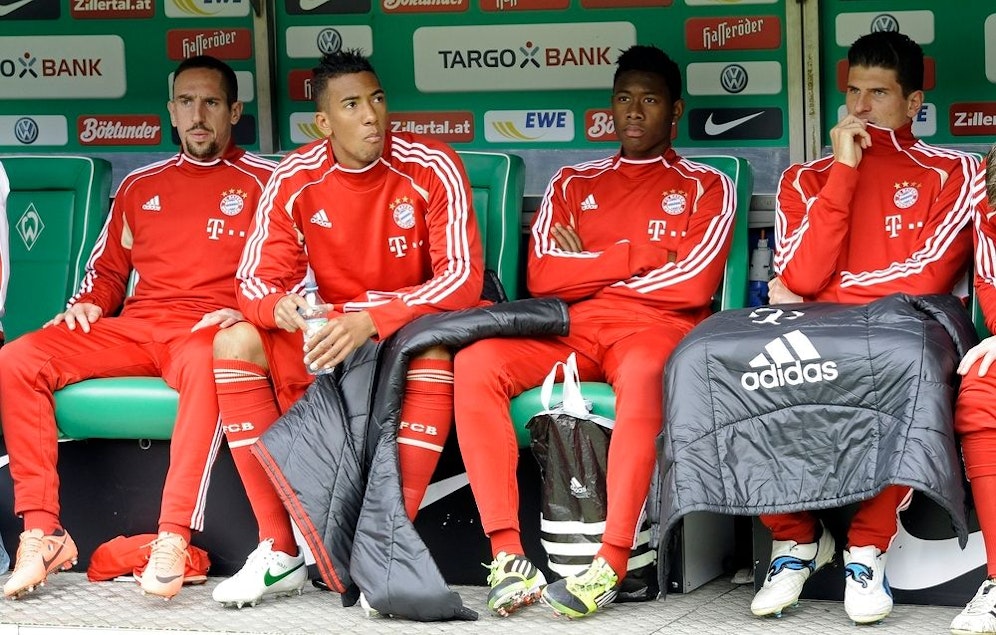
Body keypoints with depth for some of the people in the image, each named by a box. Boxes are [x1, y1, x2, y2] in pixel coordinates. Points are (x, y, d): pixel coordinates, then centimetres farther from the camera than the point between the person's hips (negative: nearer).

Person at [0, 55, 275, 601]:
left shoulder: (263, 182, 9)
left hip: (207, 331, -5)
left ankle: (173, 539, -45)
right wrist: (86, 305, 8)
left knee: (206, 364, -43)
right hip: (133, 330, 5)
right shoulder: (139, 186, 23)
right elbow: (107, 270, 28)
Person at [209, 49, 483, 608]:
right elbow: (255, 280, -6)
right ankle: (280, 551, -19)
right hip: (327, 336, 3)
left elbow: (463, 277, -20)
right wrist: (279, 307, -32)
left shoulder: (431, 167, -14)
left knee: (433, 344, -37)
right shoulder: (295, 179, -6)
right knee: (235, 341, -21)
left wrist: (372, 321, -34)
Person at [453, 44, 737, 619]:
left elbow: (694, 283, -4)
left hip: (655, 327, -3)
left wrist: (589, 265, 3)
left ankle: (613, 562, -41)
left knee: (643, 375, -42)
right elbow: (543, 276, 6)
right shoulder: (573, 183, 22)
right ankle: (507, 551, -31)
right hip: (570, 329, 4)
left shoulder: (707, 187, 13)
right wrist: (644, 254, 0)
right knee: (475, 361, -28)